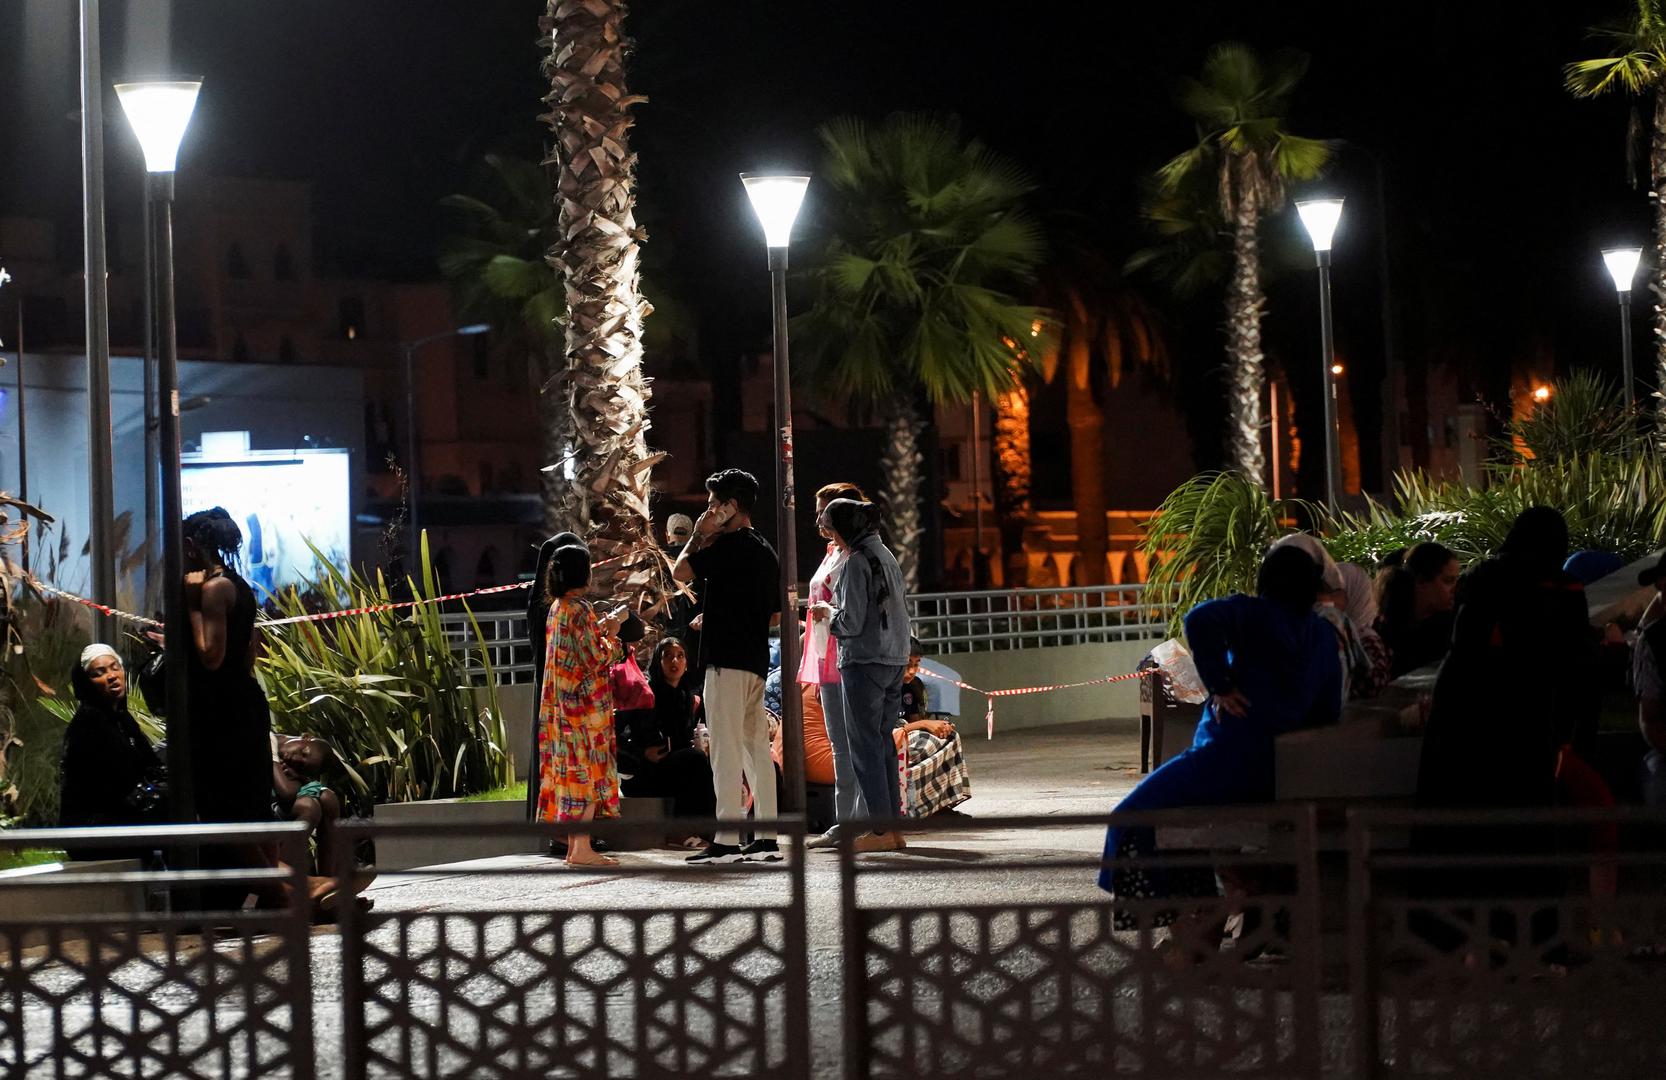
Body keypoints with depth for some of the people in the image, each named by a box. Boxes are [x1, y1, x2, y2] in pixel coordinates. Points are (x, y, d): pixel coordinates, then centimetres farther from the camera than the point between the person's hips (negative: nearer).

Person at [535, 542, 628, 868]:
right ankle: (582, 849, -9)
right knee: (591, 771, -6)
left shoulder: (556, 609, 12)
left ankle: (574, 846, 12)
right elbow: (597, 660, -16)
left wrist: (599, 628, 19)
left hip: (562, 704, 9)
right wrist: (611, 633, -1)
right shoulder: (579, 610, -15)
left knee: (574, 773, 10)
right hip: (586, 703, -9)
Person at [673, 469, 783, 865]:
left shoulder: (728, 544, -11)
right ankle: (767, 838, 9)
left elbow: (681, 572, -11)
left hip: (726, 659, -9)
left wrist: (699, 535, 1)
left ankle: (727, 839, -12)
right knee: (756, 746, 9)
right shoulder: (766, 552, 17)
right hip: (756, 660, 9)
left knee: (727, 747, -9)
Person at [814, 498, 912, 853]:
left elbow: (851, 622, -17)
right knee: (884, 743, 12)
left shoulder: (857, 561, -12)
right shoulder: (887, 556, 14)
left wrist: (827, 612, 3)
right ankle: (894, 824, 13)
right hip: (895, 660, 8)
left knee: (865, 744, -3)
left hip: (863, 662, -8)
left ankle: (880, 830, -4)